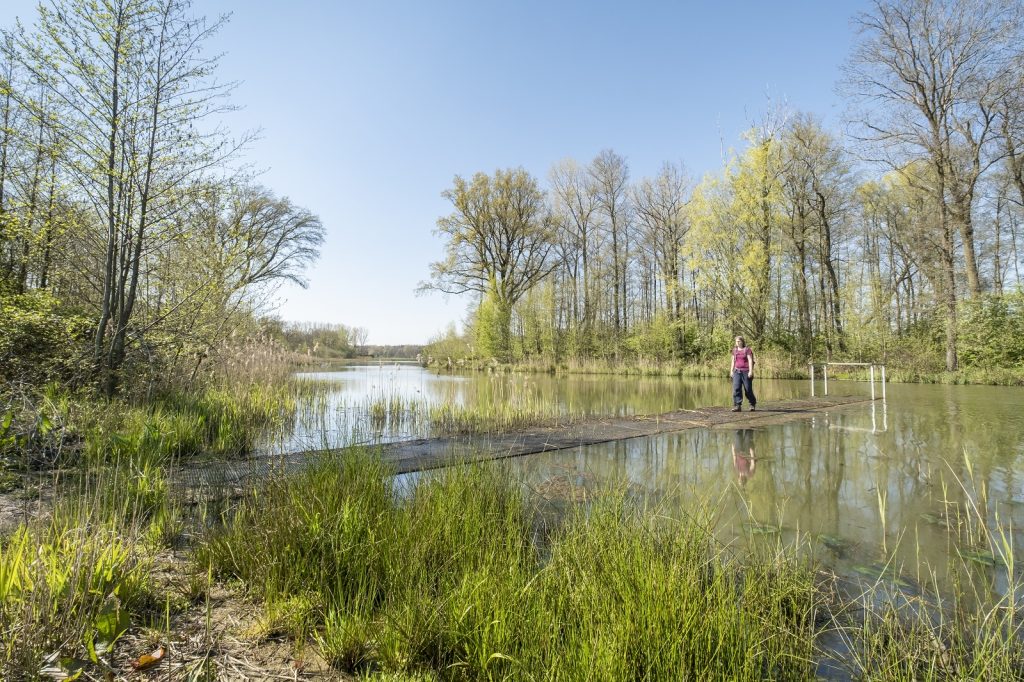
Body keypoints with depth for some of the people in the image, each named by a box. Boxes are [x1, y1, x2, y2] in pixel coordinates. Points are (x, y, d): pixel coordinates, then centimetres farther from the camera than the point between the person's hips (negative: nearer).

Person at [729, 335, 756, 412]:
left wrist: (751, 371, -16)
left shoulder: (747, 350, -4)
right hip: (737, 371, 4)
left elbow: (750, 361, -9)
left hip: (746, 372, -4)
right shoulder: (734, 350, 12)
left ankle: (753, 404, 23)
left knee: (748, 389, 2)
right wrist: (731, 371, 12)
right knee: (736, 388, -9)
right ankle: (737, 406, -10)